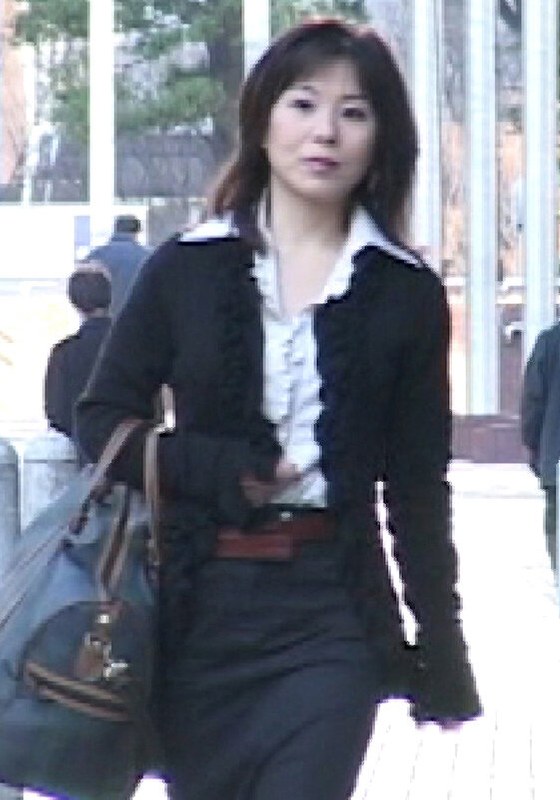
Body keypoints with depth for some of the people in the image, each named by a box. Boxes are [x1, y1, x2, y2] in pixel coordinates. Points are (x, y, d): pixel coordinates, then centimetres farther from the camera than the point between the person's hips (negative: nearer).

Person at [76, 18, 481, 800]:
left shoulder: (407, 294, 3)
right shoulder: (187, 268, 4)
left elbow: (418, 486, 6)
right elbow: (102, 418, 6)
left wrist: (441, 650, 6)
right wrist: (216, 470, -11)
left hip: (333, 613, -1)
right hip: (199, 603, 2)